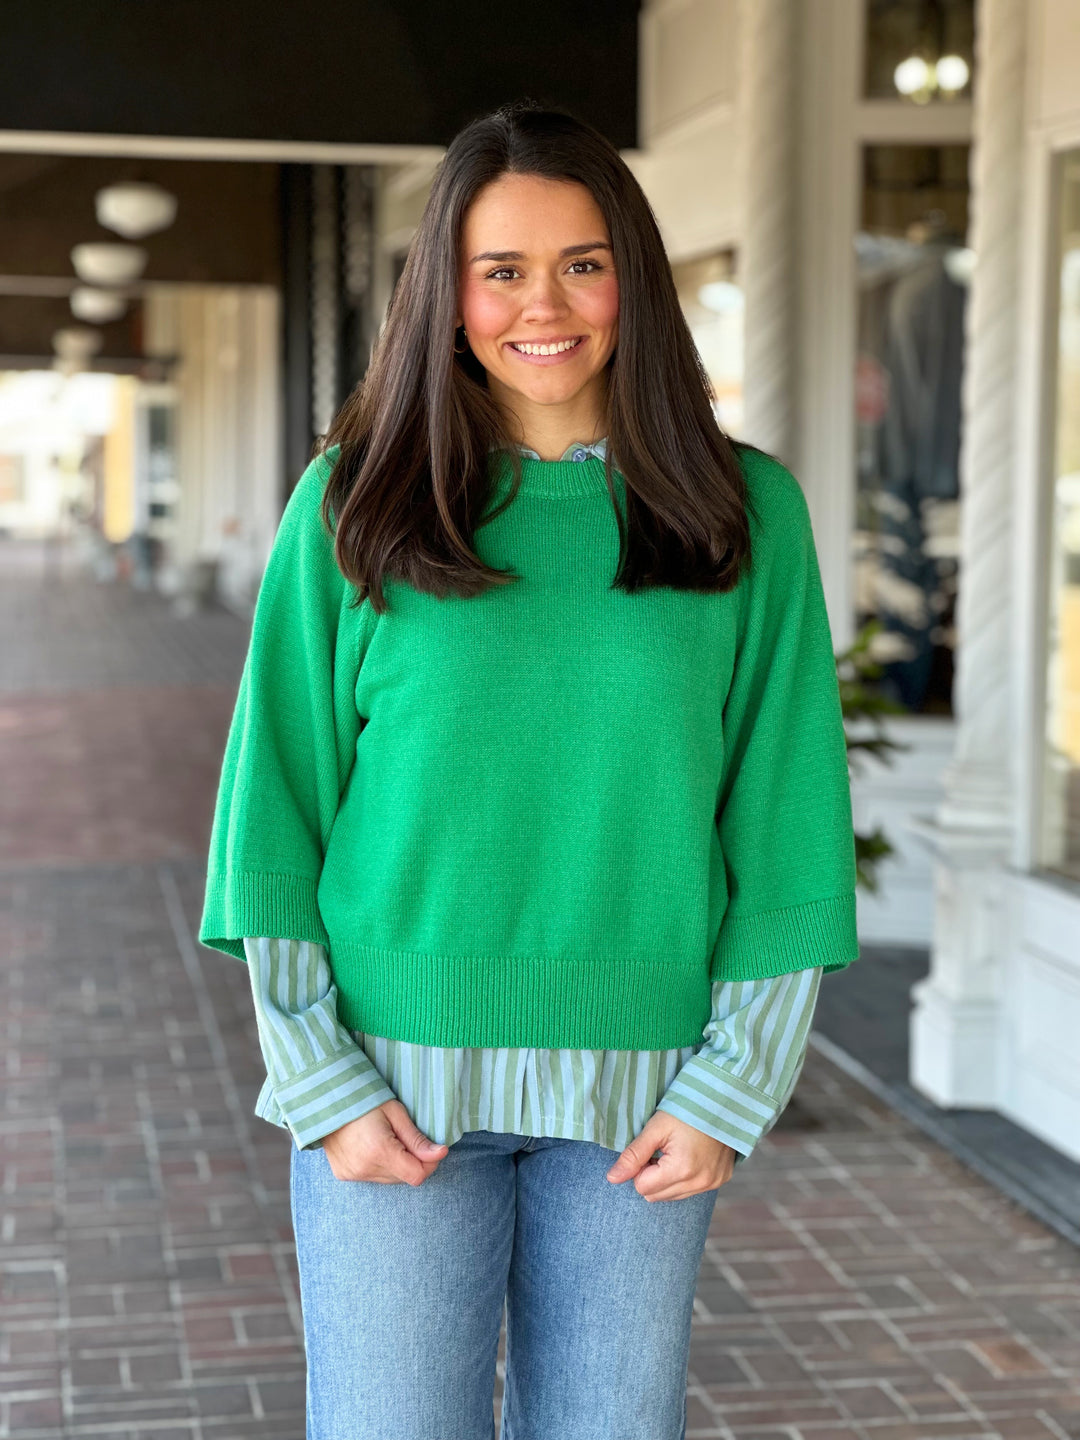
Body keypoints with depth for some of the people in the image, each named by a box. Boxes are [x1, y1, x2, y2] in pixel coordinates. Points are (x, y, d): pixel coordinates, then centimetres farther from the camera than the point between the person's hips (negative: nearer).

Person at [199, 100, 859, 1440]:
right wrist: (320, 1079, -5)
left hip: (640, 1095, 1)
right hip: (398, 1081, -1)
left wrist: (732, 1086, -3)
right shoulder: (349, 509, 0)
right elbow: (277, 802, 1)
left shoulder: (747, 513, 2)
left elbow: (785, 823, 3)